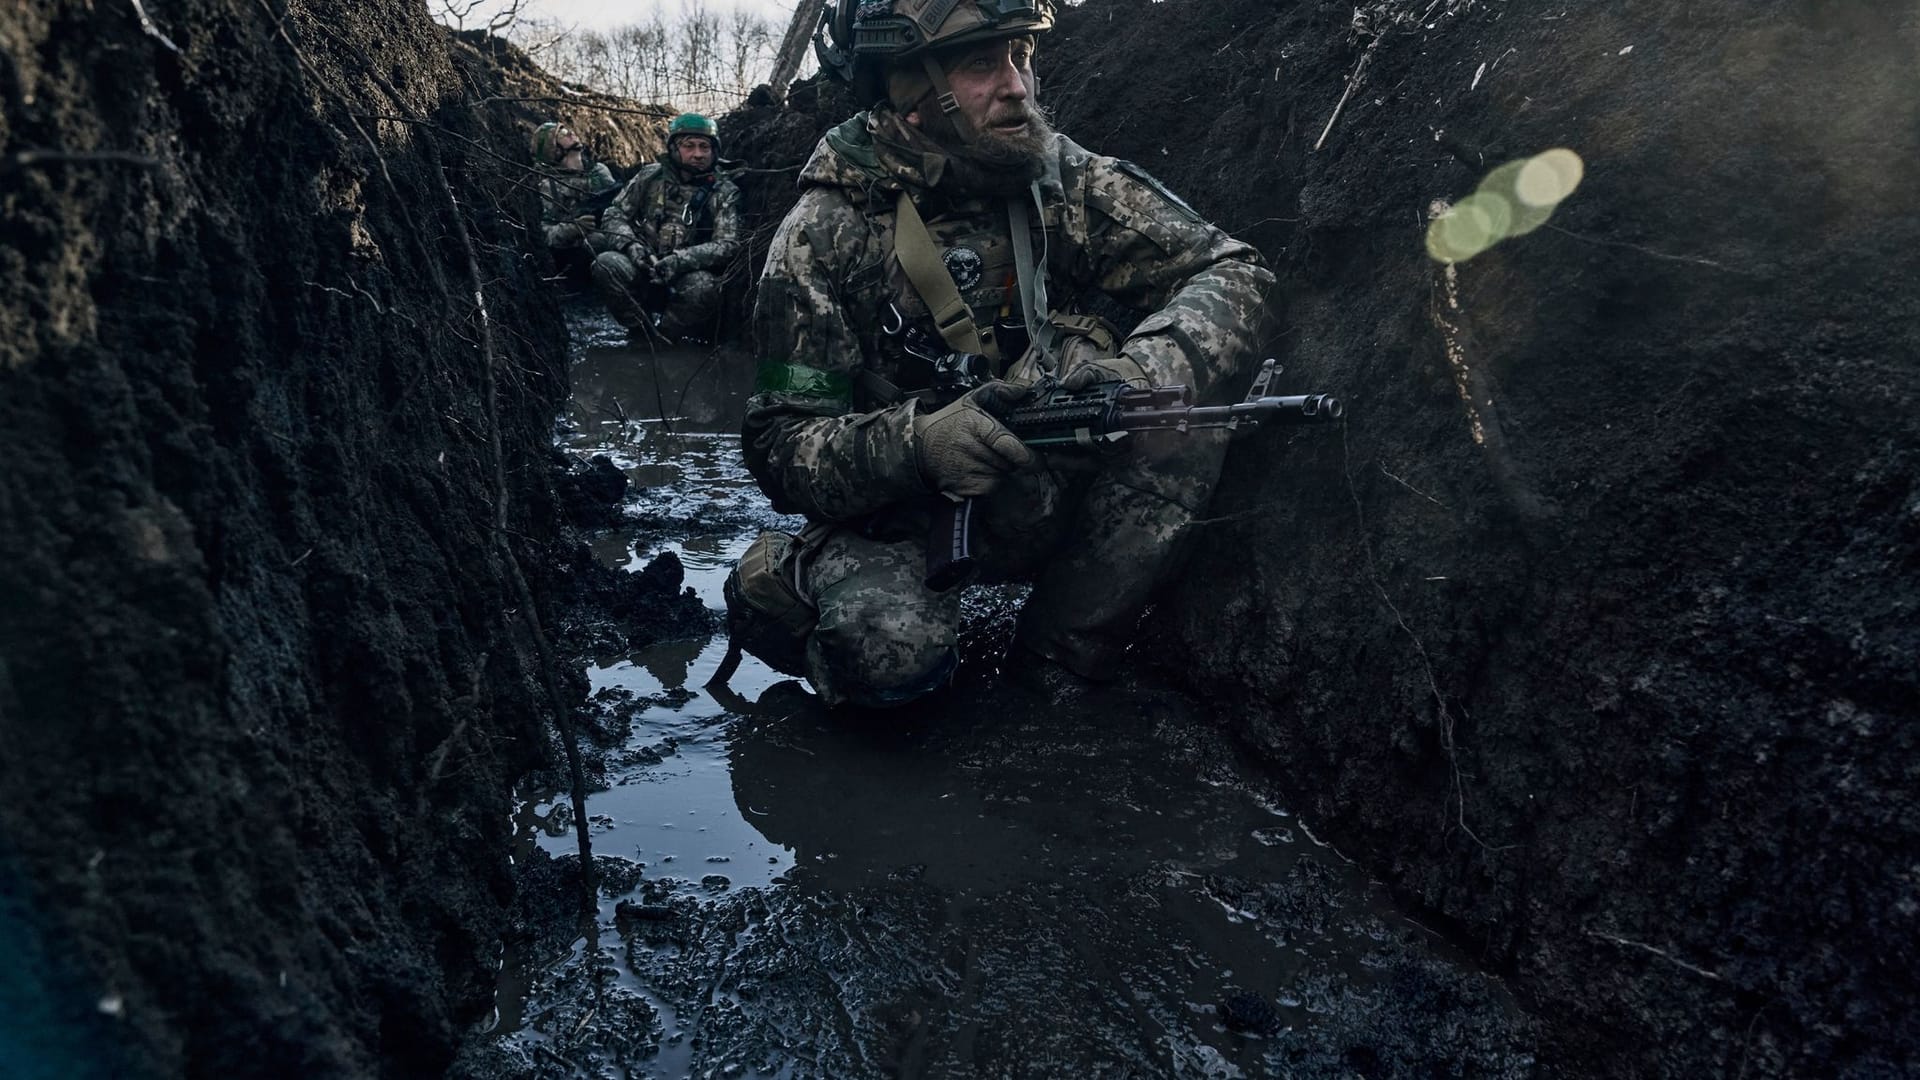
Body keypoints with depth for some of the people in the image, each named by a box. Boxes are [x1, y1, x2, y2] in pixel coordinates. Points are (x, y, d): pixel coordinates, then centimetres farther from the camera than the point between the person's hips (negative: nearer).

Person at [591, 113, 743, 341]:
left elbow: (728, 245, -11)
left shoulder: (724, 193, 1)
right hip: (643, 273, 2)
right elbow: (614, 215, 7)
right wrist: (631, 245, -16)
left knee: (703, 286, -36)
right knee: (606, 263, -27)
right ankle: (645, 330, -17)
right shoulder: (650, 177, 8)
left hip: (684, 277, -2)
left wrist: (680, 260, -26)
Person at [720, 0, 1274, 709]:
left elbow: (1232, 271, -9)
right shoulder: (824, 237, -14)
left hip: (1046, 499, 4)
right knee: (891, 649, -35)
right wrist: (914, 443, -36)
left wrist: (1147, 369, -31)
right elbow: (781, 445, -16)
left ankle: (1058, 672, -9)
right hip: (897, 510, -4)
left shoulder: (1064, 180, -5)